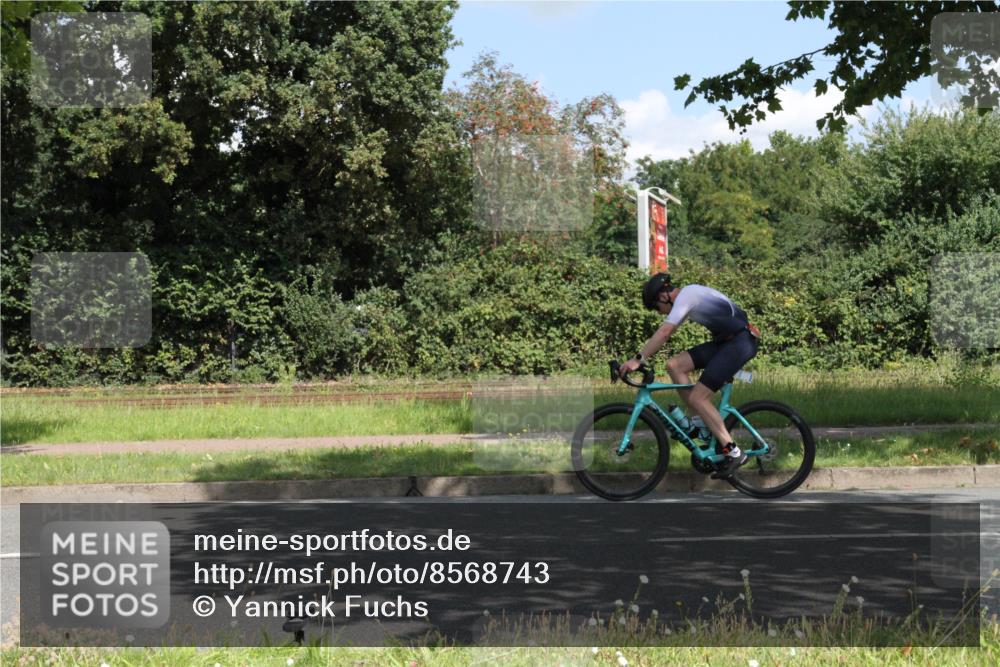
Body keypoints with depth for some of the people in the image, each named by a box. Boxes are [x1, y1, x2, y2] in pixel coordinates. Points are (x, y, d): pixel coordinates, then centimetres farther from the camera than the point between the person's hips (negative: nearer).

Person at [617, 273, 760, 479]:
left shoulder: (686, 295, -14)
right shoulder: (687, 297, 16)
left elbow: (664, 332, -24)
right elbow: (665, 335, 19)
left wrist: (638, 359, -24)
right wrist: (641, 358, 14)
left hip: (741, 341, -9)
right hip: (724, 341, 9)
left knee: (697, 398, -13)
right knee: (674, 365, 1)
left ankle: (733, 453, -8)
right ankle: (704, 424, 4)